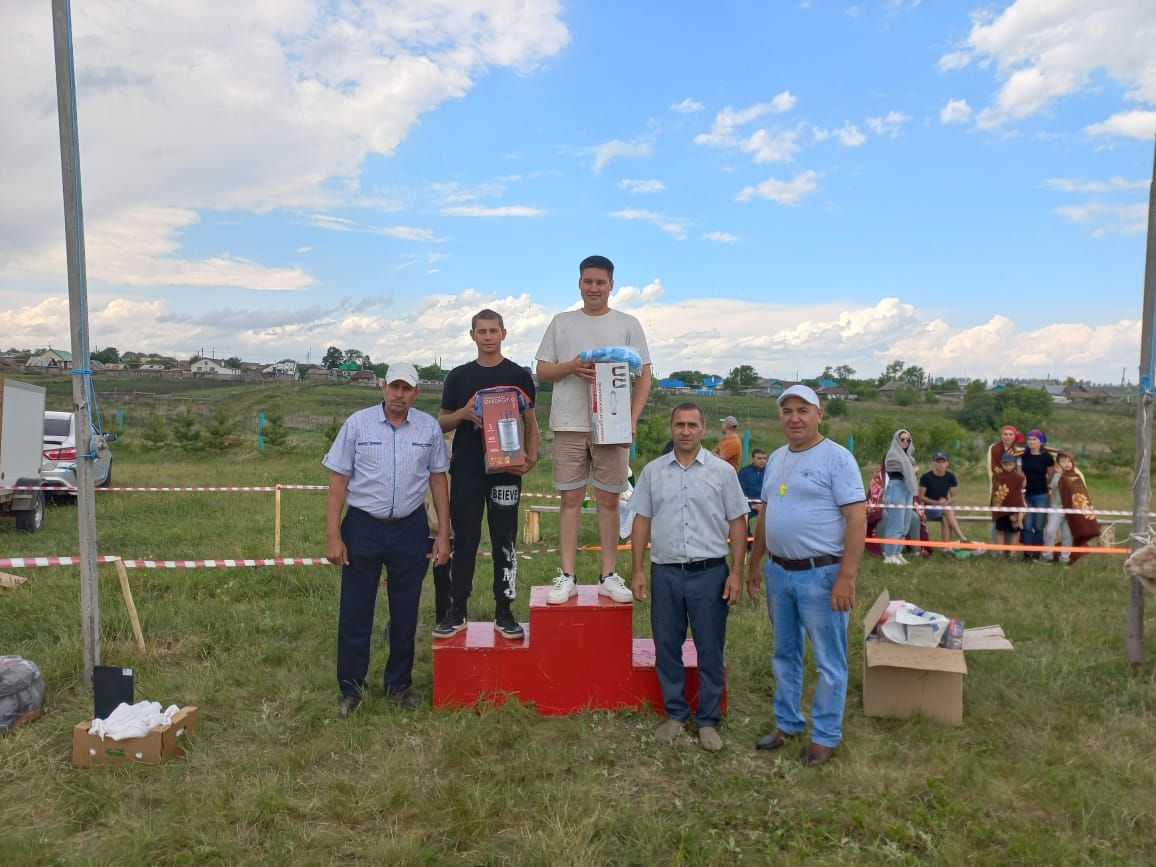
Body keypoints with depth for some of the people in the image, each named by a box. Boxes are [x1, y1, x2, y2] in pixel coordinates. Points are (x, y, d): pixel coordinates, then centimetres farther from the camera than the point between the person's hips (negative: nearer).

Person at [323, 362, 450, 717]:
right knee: (355, 611, 5)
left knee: (405, 612, 11)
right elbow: (338, 481, -3)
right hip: (362, 527, -1)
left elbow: (438, 480, 5)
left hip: (410, 528, 2)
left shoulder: (429, 428, 1)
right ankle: (351, 688, 21)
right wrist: (333, 536, -7)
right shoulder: (357, 423, -3)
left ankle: (399, 685, 27)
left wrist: (443, 535, 2)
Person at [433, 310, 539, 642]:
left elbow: (530, 423, 8)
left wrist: (531, 458, -9)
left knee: (505, 541, 4)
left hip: (506, 469, -1)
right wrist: (463, 414, -9)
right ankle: (456, 611, 16)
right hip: (466, 470, 1)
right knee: (464, 540, 6)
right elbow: (442, 423, 12)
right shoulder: (459, 376, 9)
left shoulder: (519, 375, 6)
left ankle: (504, 612, 14)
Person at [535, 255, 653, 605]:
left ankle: (609, 576, 15)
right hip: (569, 424, 1)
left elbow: (643, 376, 4)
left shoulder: (628, 324, 7)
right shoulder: (561, 322, 10)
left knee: (609, 500, 5)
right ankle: (567, 576, 10)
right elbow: (542, 371, 9)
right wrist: (571, 367, -11)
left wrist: (632, 420, -8)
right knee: (571, 498, 4)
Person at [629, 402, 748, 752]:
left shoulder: (722, 471, 0)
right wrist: (638, 571, 3)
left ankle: (707, 720, 21)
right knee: (666, 647, 10)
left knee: (710, 650, 6)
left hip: (709, 572, -2)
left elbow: (737, 523, 1)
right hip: (665, 573, 2)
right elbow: (642, 522, 7)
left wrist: (736, 572, -5)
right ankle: (675, 713, 27)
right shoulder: (653, 471, 5)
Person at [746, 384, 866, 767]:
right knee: (785, 654, 18)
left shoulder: (837, 458, -11)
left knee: (829, 661, 6)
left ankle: (825, 735, 21)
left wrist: (846, 577, -21)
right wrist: (753, 565, 17)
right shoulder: (776, 459, 11)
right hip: (779, 571, 7)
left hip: (821, 574, -7)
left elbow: (857, 519, -16)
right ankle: (787, 722, 34)